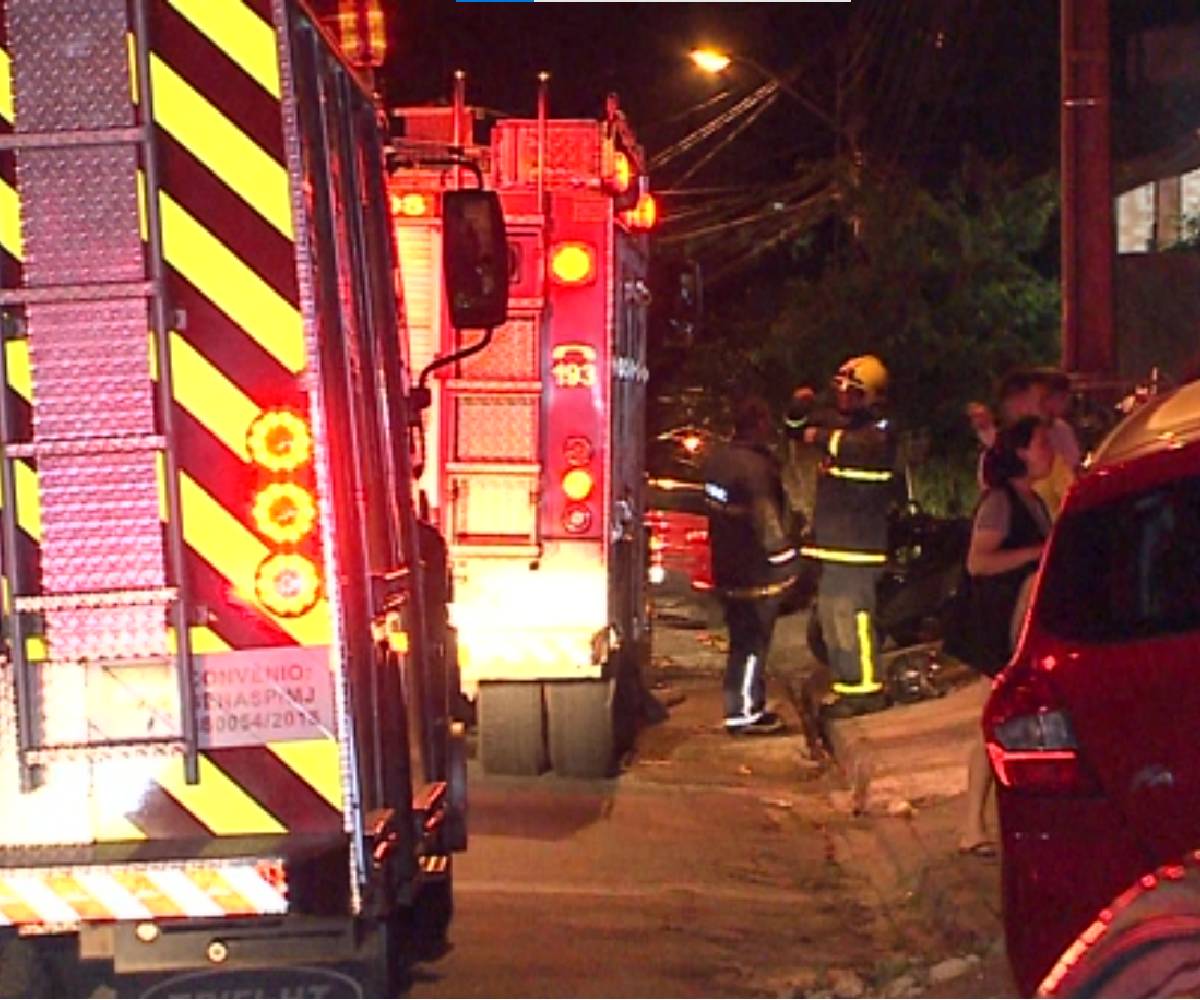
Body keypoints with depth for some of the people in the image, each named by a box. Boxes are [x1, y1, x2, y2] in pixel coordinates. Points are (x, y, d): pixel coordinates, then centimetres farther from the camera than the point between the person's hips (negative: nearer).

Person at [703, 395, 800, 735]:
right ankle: (743, 714, 6)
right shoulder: (755, 467, -22)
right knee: (753, 644, 0)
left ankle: (748, 706, 26)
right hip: (756, 573, -9)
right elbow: (767, 523, -22)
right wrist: (788, 561, -12)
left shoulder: (718, 459, 7)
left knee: (743, 641, 17)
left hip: (727, 568, 9)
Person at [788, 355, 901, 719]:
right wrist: (799, 408, 8)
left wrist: (820, 437, -22)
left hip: (858, 542, -10)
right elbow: (796, 428, 29)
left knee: (851, 614, -15)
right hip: (832, 540, 10)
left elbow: (862, 445, -33)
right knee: (831, 615, 15)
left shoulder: (880, 430, -10)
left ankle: (867, 689, -12)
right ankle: (844, 685, 24)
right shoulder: (835, 421, 17)